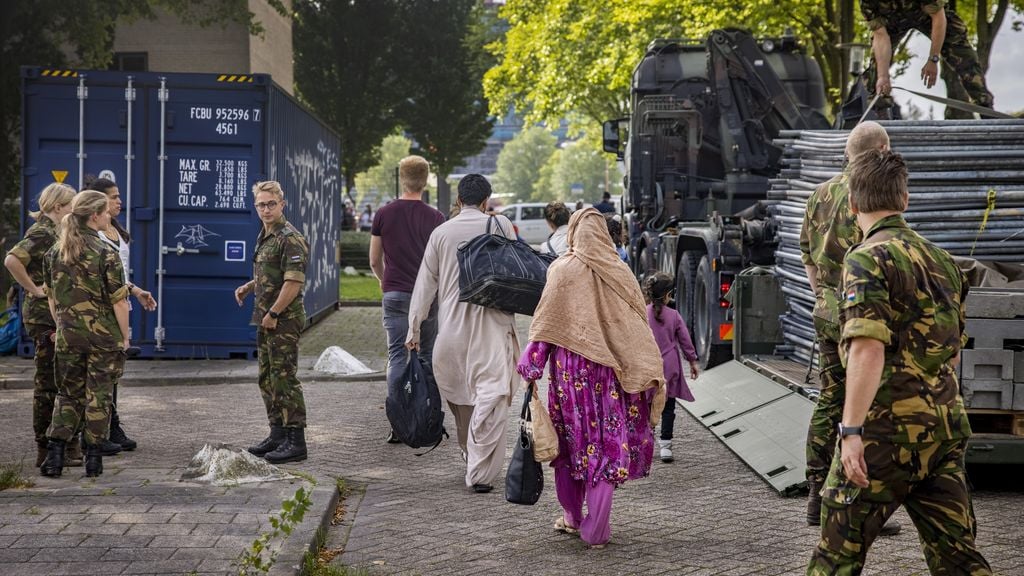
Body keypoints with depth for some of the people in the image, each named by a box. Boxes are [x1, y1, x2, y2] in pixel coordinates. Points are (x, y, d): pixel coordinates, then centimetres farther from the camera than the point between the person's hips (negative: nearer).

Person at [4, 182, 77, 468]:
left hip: (56, 315, 10)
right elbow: (12, 260, -29)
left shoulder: (52, 232, 15)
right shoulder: (42, 233, -15)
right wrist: (34, 289, -22)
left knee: (59, 381, 13)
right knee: (48, 383, -5)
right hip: (44, 316, -10)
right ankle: (45, 450, 1)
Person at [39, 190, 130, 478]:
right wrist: (125, 336, -2)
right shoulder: (105, 254, -12)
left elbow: (51, 298, 10)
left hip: (68, 335, 4)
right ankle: (93, 459, 9)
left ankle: (54, 454, 3)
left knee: (68, 393, 14)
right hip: (103, 335, -4)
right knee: (98, 395, 6)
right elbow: (119, 301, -12)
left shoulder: (55, 252, 4)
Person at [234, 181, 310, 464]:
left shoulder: (290, 239, -15)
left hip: (284, 320, -10)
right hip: (266, 319, 10)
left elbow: (293, 282, -22)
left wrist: (273, 314, -19)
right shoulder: (265, 237, 15)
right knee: (267, 379, 15)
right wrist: (249, 286, 12)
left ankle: (295, 441, -6)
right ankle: (278, 434, 23)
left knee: (285, 378, -9)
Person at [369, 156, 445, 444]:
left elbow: (374, 260, 8)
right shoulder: (435, 218, -3)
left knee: (397, 356, 2)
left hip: (395, 294, 1)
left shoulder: (384, 215, 1)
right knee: (427, 357, 10)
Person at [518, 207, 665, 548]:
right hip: (608, 368, 1)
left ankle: (571, 516, 23)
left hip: (570, 367, -1)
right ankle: (595, 530, 2)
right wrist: (652, 375, 5)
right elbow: (638, 324, 1)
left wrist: (530, 367, -1)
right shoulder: (619, 272, 0)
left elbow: (545, 323, -5)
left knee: (571, 439, 13)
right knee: (607, 442, 4)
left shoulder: (562, 270, -5)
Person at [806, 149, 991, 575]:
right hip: (946, 428, 7)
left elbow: (868, 348, -20)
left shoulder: (868, 258, -9)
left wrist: (851, 430, -22)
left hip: (887, 428, -7)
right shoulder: (943, 261, 15)